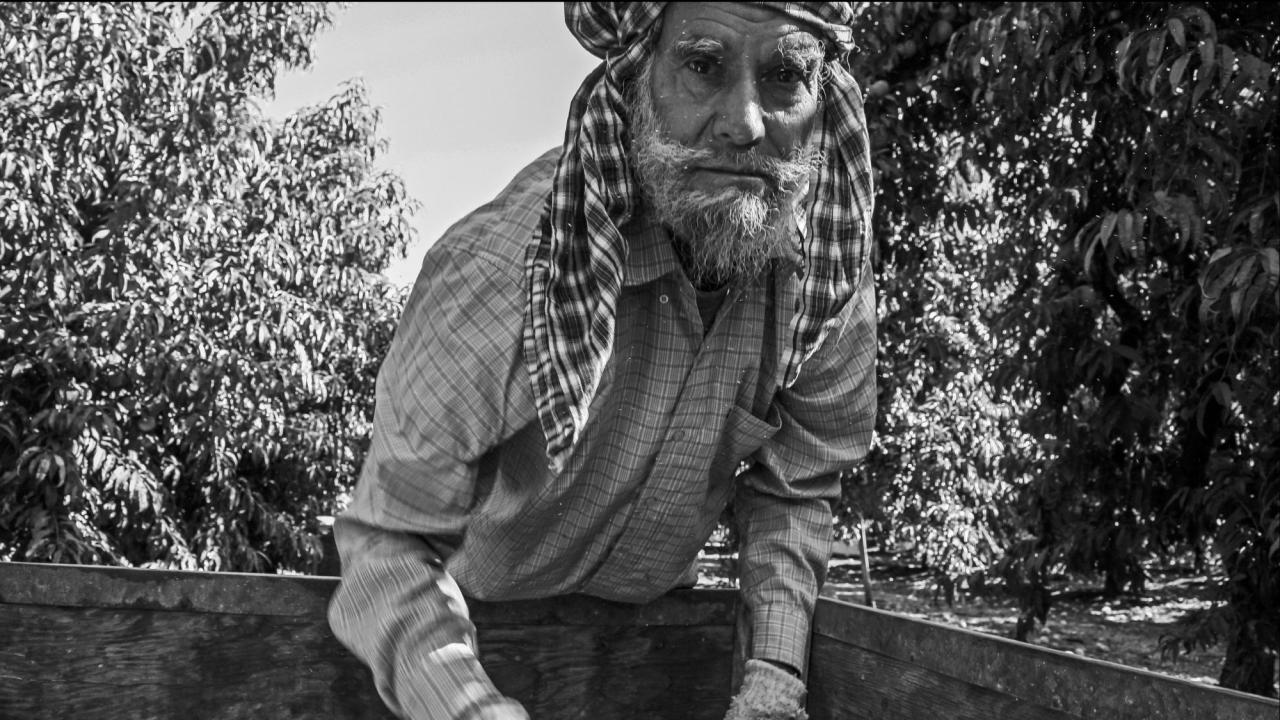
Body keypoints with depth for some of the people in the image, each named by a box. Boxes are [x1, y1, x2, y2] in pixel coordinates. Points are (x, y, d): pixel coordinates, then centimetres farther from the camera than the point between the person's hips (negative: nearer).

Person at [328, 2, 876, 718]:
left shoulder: (831, 272, -20)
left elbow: (792, 489, -6)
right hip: (480, 623, -3)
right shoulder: (493, 274, -36)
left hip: (654, 614, 4)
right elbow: (390, 541, -28)